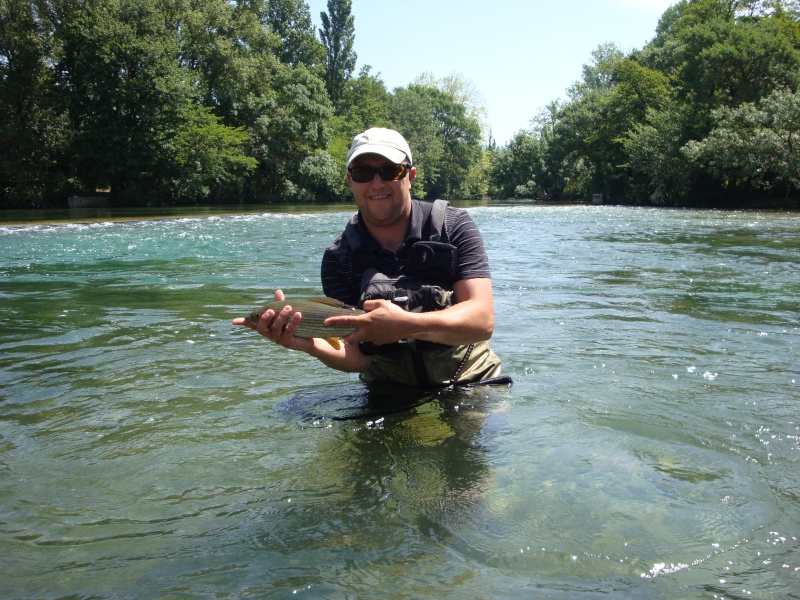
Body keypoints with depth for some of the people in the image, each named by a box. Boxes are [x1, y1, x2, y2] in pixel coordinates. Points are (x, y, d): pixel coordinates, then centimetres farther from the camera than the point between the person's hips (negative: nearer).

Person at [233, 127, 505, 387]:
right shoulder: (338, 258, -4)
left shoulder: (454, 227, -7)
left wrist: (406, 325, -33)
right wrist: (310, 344, -30)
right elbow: (358, 357, -9)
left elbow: (482, 320, -17)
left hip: (470, 384, 0)